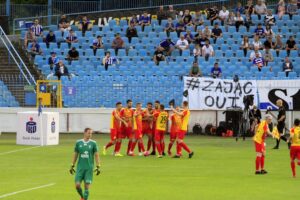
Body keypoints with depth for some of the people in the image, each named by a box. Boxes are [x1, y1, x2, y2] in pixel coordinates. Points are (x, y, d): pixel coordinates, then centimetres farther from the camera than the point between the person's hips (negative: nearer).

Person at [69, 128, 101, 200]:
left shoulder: (93, 143, -1)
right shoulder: (78, 142, 2)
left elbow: (96, 155, 2)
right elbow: (75, 155, 10)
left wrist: (98, 167, -4)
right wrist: (72, 166, 9)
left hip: (89, 168, -1)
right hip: (80, 167, 1)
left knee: (87, 186, -4)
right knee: (77, 185, -4)